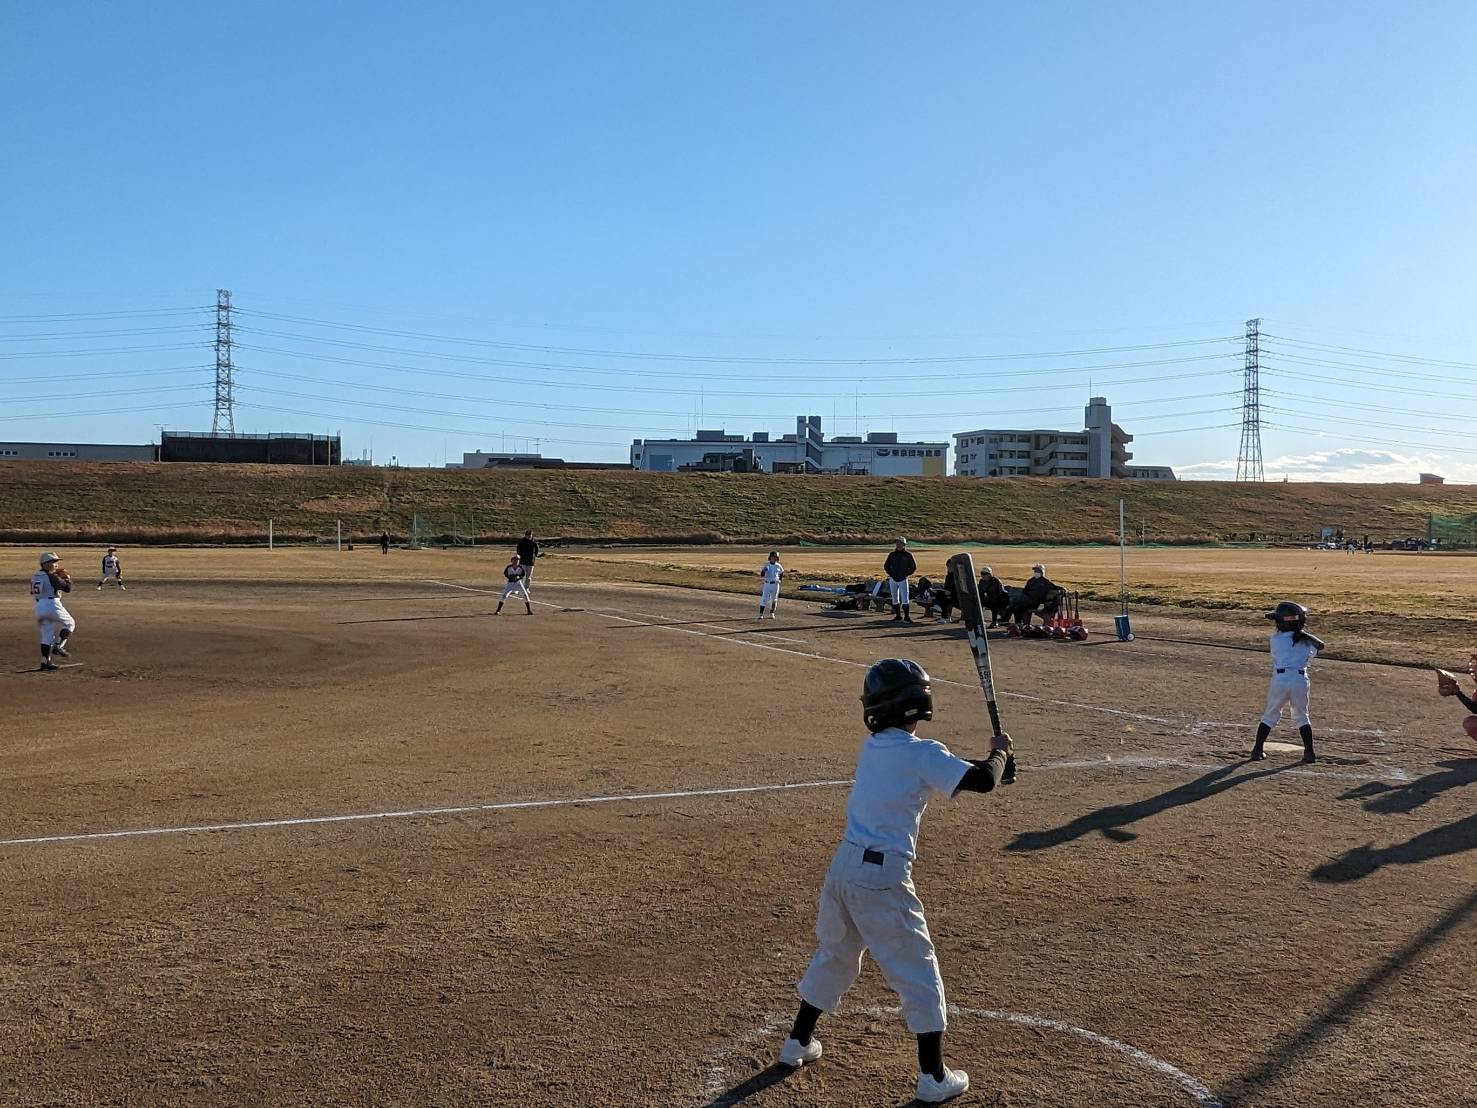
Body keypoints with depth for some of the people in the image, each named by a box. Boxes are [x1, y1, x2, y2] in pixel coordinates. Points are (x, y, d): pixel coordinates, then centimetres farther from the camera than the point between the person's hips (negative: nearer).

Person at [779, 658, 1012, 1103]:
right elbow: (983, 780, -18)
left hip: (843, 866, 7)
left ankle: (798, 1042, 37)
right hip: (882, 879, -7)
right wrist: (999, 751, 3)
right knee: (918, 973, 8)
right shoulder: (922, 753, -12)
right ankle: (934, 1077, 15)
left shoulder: (871, 746, 9)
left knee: (834, 956, 26)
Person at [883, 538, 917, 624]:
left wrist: (907, 574, -4)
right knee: (895, 599, 8)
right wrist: (890, 574, 2)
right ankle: (898, 616, 16)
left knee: (904, 599, -9)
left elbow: (914, 567, 5)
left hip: (903, 580, -3)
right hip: (893, 580, 3)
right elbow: (886, 566, 14)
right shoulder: (892, 555, 5)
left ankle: (906, 617, -6)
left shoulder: (908, 555, -1)